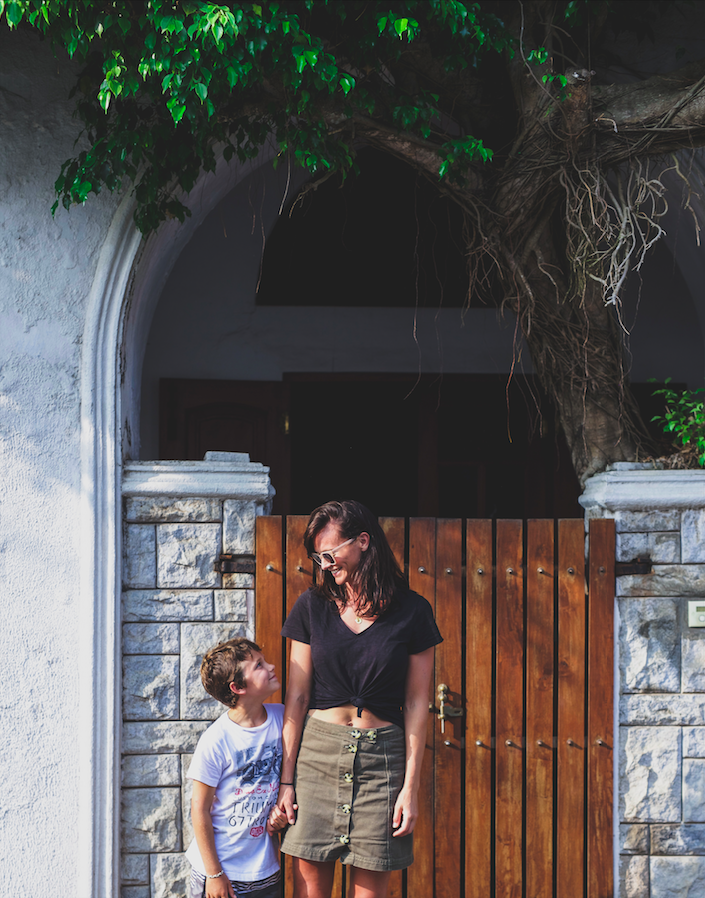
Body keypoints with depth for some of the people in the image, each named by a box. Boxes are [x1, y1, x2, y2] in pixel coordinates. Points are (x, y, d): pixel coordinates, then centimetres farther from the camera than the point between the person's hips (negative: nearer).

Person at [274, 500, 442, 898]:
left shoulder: (412, 611, 1)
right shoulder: (313, 606, 5)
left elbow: (416, 704, 2)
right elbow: (297, 696, 6)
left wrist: (411, 786, -3)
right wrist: (286, 779, 1)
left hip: (382, 758, -1)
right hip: (317, 753, 1)